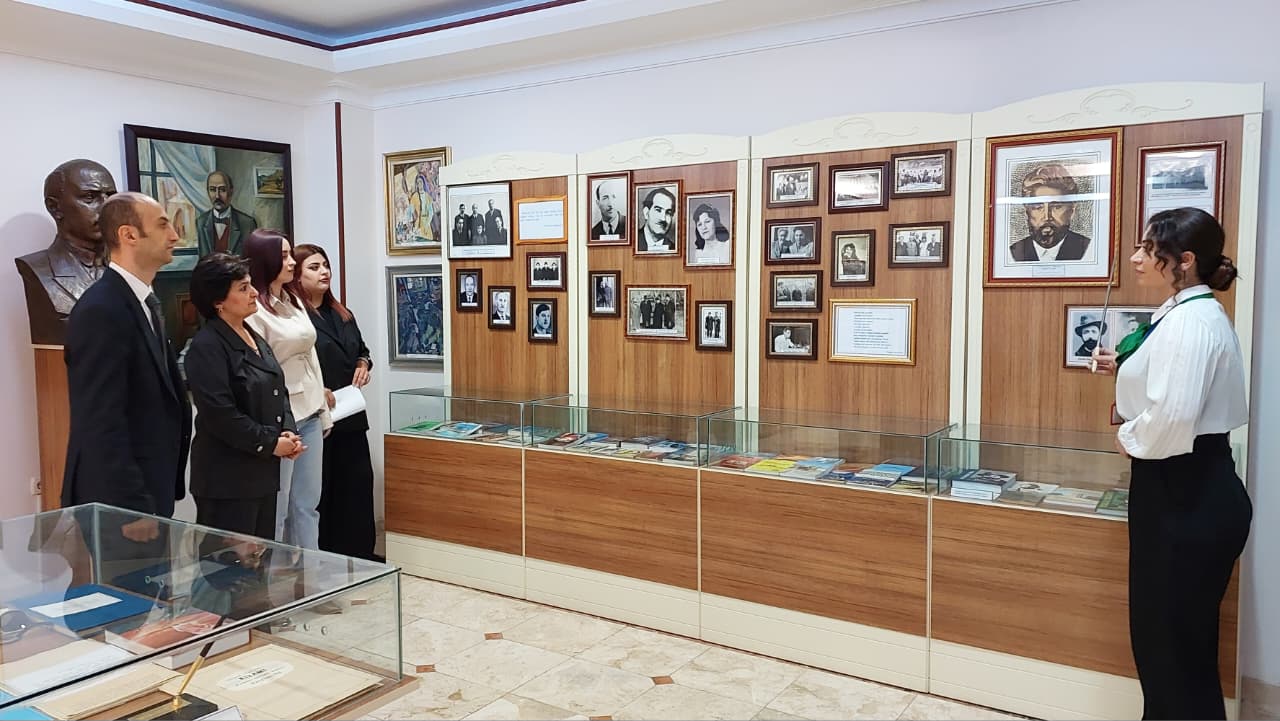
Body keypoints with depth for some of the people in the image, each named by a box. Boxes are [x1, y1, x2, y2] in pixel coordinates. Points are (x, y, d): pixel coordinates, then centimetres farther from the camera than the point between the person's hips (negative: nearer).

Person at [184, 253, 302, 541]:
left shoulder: (254, 338, 14)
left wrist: (288, 432, 0)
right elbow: (219, 414, -20)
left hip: (263, 472, 9)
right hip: (226, 478, -8)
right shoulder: (206, 346, -14)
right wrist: (270, 443, -15)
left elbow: (278, 390, 18)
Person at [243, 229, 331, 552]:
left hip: (309, 415, 8)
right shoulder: (253, 309, -13)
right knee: (275, 510, 3)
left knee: (307, 506, 14)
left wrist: (323, 412, 15)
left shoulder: (293, 300, 13)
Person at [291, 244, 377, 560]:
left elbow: (361, 347, 28)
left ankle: (358, 552, 22)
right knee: (318, 490, 2)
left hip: (350, 415, 8)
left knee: (357, 484, 11)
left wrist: (363, 363, 8)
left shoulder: (341, 314, 16)